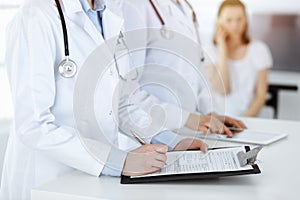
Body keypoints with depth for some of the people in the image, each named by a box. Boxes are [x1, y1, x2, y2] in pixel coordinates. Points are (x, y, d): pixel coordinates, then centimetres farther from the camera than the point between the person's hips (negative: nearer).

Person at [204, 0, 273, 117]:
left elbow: (261, 95, 3)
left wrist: (245, 120, -12)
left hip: (248, 118, 0)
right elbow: (222, 91, -11)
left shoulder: (258, 49, 3)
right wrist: (223, 49, -7)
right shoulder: (211, 52, 3)